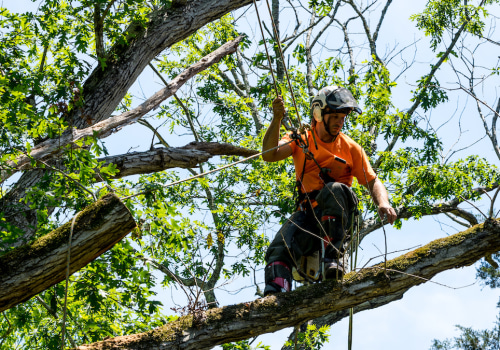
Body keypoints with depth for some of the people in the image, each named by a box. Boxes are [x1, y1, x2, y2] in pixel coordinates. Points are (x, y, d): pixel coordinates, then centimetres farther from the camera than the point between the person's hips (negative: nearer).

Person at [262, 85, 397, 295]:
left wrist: (383, 203, -16)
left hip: (337, 213, -1)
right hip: (307, 213, 1)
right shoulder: (300, 140, 11)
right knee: (279, 249, -26)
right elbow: (269, 155, -6)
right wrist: (277, 120, -21)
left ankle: (333, 257, -34)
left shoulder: (350, 148, 12)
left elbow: (373, 181, 6)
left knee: (335, 189, -35)